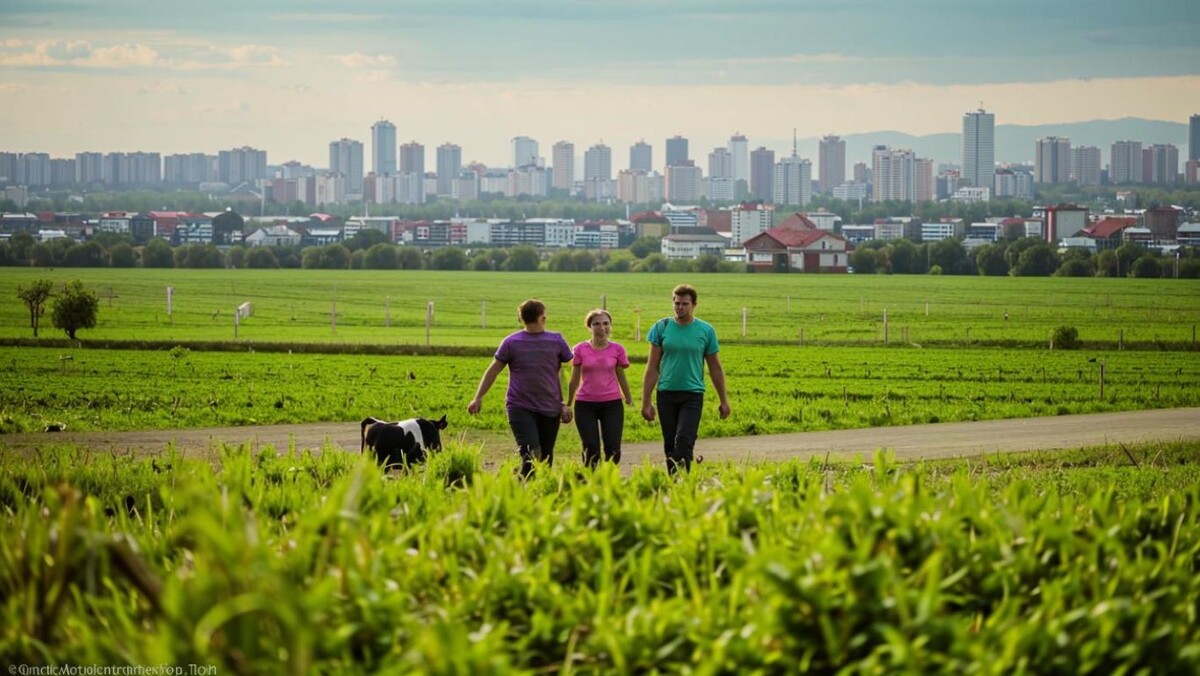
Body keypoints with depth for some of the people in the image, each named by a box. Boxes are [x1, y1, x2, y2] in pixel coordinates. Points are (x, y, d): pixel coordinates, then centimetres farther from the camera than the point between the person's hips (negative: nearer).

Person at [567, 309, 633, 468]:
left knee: (613, 449, -6)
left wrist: (629, 400, 17)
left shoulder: (617, 349, 1)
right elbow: (575, 380, 8)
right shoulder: (580, 350, -1)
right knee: (591, 450, -4)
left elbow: (621, 377, 12)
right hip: (585, 405, -1)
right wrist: (568, 405, 14)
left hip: (612, 404, 1)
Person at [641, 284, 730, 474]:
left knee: (684, 442, -15)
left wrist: (724, 400, 10)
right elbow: (652, 367, 3)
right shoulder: (661, 327, 2)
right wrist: (646, 402, 0)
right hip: (666, 394, 2)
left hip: (693, 395, -2)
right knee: (670, 445, 7)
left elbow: (715, 368, 9)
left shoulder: (706, 331, 1)